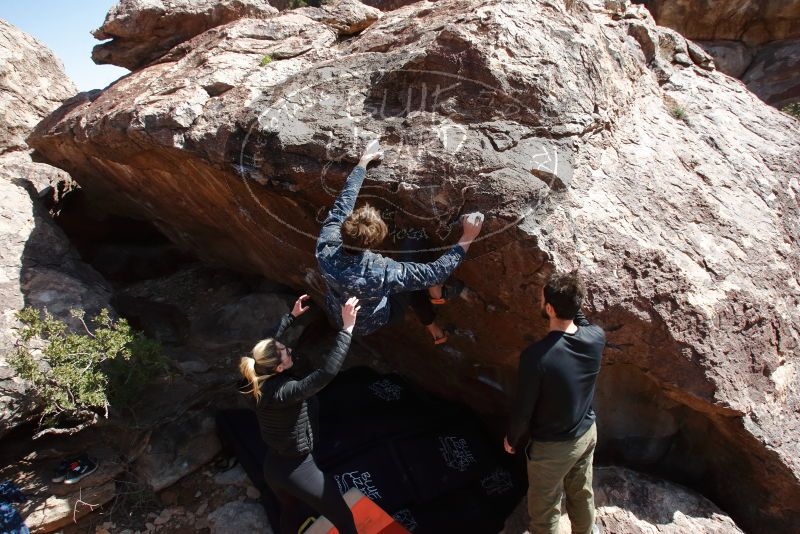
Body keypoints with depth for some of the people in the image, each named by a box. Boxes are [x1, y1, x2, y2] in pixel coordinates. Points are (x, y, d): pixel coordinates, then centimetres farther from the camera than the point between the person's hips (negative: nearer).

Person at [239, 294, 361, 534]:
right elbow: (327, 372, -44)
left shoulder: (262, 382, -10)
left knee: (290, 514, 34)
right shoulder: (285, 392, -33)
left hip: (272, 466, 8)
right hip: (298, 469, -8)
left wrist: (291, 316, 17)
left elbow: (272, 342, 8)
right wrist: (347, 328, -42)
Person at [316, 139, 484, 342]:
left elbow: (343, 203, -18)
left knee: (412, 280, 20)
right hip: (368, 325, -4)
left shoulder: (326, 249, -32)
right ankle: (437, 295, 23)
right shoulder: (382, 272, -44)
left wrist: (363, 161, -8)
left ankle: (434, 330, 33)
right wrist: (466, 239, -28)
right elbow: (435, 273, -35)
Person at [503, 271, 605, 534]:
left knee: (545, 508, 17)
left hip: (551, 446, -6)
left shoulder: (536, 356, -34)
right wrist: (572, 301, -2)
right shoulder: (597, 337, -18)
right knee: (582, 493, 30)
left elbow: (523, 408, -21)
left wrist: (511, 439, -3)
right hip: (587, 433, 6)